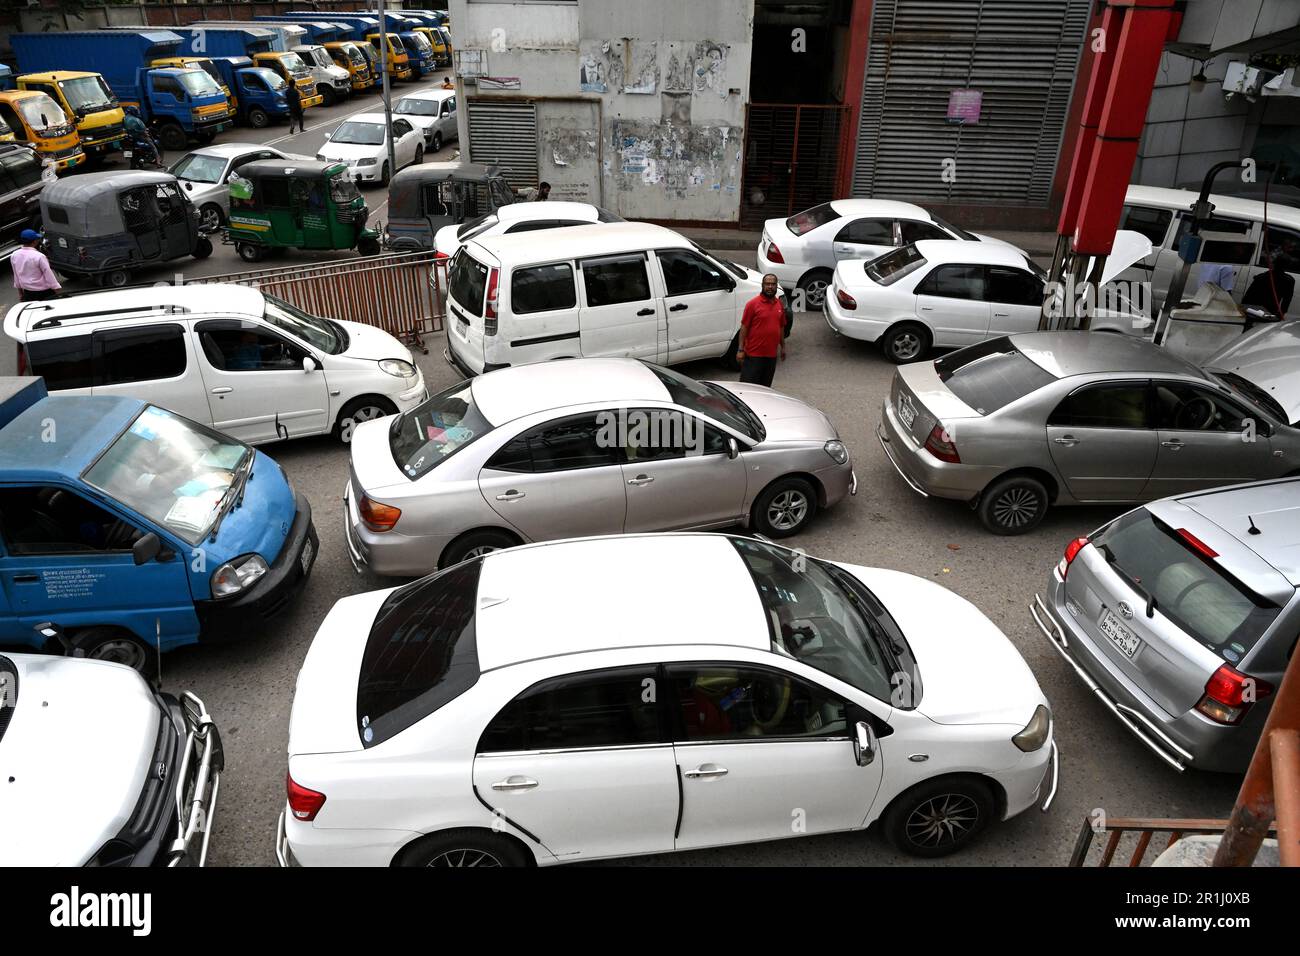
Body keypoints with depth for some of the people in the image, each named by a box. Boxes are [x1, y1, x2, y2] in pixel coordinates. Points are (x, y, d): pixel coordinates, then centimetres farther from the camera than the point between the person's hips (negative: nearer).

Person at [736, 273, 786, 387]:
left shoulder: (780, 305, 10)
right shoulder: (753, 304, -8)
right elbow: (744, 327, -8)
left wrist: (783, 347, 21)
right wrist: (741, 350, -12)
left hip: (771, 354, 6)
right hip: (753, 355, -6)